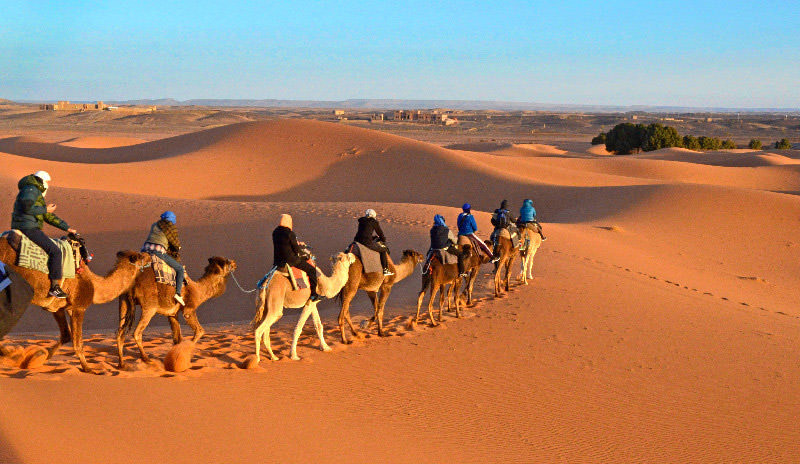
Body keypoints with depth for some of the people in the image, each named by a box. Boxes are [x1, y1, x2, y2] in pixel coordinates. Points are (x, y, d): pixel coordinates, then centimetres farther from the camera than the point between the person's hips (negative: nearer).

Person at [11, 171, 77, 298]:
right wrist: (45, 209, -12)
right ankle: (54, 287, -16)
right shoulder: (31, 190, -7)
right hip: (29, 228, -11)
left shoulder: (38, 196, 24)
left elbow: (49, 217, 24)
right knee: (55, 251, -15)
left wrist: (67, 228, 20)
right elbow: (27, 207, -25)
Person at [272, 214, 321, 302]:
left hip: (278, 260, 8)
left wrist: (297, 243, 25)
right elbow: (296, 249, -14)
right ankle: (313, 294, 2)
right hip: (291, 260, -8)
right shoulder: (290, 233, -19)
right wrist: (303, 254, 7)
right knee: (312, 270, 2)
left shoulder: (275, 232, 5)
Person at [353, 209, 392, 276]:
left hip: (357, 240, 6)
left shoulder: (361, 221, 21)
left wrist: (374, 237, 41)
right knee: (383, 249, 11)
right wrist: (384, 240, 32)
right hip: (367, 242, -6)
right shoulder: (374, 222, 4)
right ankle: (385, 270, 9)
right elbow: (380, 233, 11)